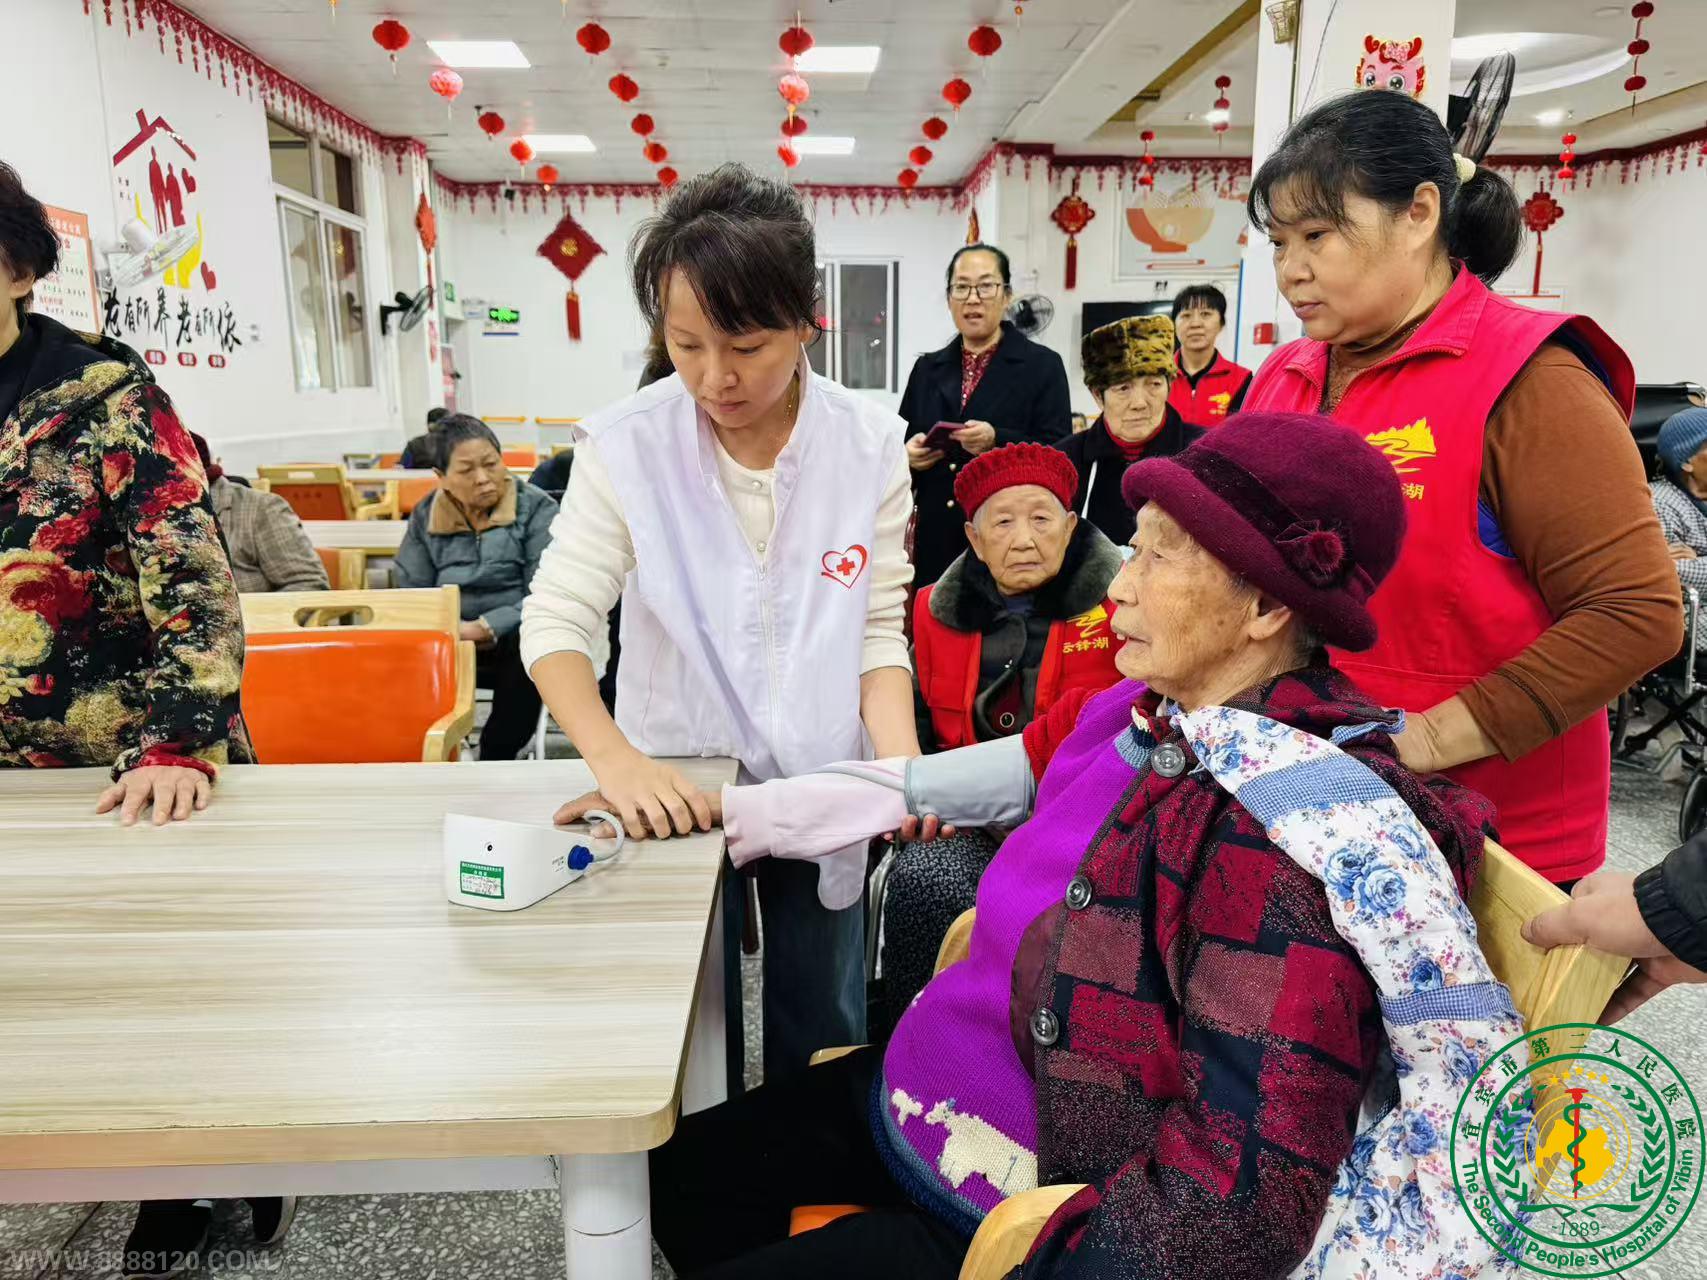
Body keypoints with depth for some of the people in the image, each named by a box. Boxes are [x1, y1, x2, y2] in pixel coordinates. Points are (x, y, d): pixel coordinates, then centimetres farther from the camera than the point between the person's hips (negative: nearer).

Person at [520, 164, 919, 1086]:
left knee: (822, 1045, 19)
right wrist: (615, 759, -30)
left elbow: (880, 628, -5)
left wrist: (900, 758, -21)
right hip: (674, 790, -1)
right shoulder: (625, 446, -16)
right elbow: (555, 621, -14)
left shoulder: (868, 445, -10)